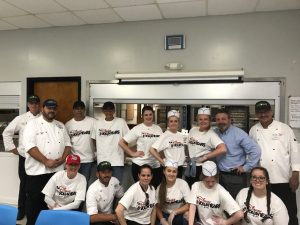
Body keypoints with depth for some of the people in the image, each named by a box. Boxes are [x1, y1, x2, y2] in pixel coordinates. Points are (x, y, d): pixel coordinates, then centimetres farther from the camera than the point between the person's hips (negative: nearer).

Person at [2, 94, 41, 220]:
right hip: (25, 157, 0)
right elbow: (7, 132, 4)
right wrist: (13, 148, 0)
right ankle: (21, 210, 27)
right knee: (24, 184, 10)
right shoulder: (21, 119, 0)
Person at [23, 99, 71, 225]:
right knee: (35, 201, 5)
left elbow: (67, 144, 11)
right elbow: (29, 146, -16)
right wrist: (46, 161, -19)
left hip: (57, 170, 5)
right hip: (38, 171, -5)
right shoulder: (33, 124, -5)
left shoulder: (60, 126, 13)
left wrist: (63, 158, -8)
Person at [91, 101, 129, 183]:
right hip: (102, 160, 2)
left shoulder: (121, 122, -1)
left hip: (117, 160, -2)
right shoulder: (97, 123, 5)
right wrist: (100, 150, 5)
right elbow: (94, 140, 12)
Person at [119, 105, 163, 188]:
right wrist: (132, 153, -8)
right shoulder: (137, 129, -6)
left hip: (156, 165, 3)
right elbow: (121, 142, -5)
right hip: (140, 165, -3)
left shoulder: (158, 128, 5)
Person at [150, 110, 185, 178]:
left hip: (180, 166, 6)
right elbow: (152, 150, -20)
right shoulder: (165, 136, -14)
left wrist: (183, 158, 5)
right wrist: (162, 161, -16)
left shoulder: (180, 135, 4)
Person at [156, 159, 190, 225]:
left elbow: (189, 205, -8)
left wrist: (174, 212, -15)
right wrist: (162, 220, -15)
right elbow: (158, 207, 2)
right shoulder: (160, 187, -1)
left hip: (180, 216, -1)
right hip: (165, 216, 1)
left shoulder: (183, 183, -9)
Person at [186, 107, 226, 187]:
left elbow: (223, 149, -27)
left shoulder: (211, 134, -13)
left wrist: (205, 157, -21)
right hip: (190, 167, 5)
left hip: (203, 168, -5)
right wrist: (189, 157, 6)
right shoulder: (192, 130, 3)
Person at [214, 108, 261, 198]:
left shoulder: (239, 134, -14)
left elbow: (256, 150, -15)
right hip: (221, 175, 5)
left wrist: (246, 167, -12)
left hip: (236, 176, -5)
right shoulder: (215, 133, 2)